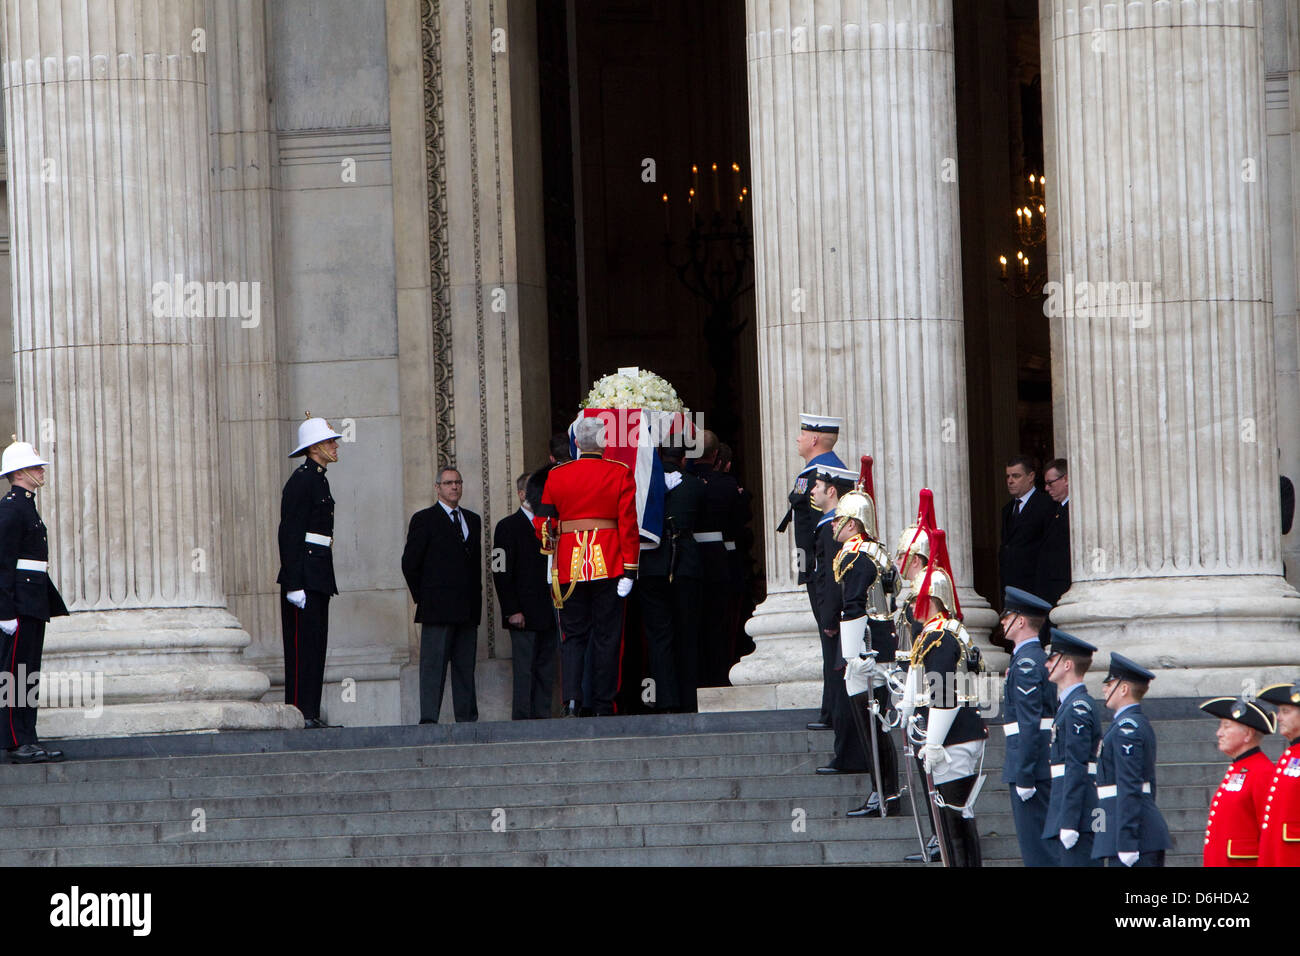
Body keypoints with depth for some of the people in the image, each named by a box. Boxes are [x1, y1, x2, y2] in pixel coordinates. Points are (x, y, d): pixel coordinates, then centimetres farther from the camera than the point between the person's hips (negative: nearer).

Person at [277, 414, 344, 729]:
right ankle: (299, 713, -9)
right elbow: (289, 534, -17)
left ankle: (310, 712, 11)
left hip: (319, 575, 10)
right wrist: (294, 583, -22)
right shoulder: (301, 481, -13)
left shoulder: (319, 479, 17)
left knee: (316, 644, 9)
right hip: (304, 573, -10)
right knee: (303, 644, -9)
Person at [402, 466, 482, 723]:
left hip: (468, 609, 6)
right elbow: (410, 564, -2)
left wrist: (475, 599, 11)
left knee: (465, 666, 6)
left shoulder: (472, 520, 18)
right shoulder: (424, 520, 0)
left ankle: (467, 719, 9)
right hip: (438, 608, -6)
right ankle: (429, 719, -11)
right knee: (433, 664, -8)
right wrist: (423, 598, -2)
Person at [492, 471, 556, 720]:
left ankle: (542, 718, 8)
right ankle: (522, 719, -7)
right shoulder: (508, 527, -2)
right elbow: (501, 573, -8)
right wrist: (512, 610, -15)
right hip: (524, 615, -6)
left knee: (546, 672, 6)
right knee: (524, 670, -7)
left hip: (549, 614, 6)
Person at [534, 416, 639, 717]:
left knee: (573, 635, 8)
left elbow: (542, 523, 5)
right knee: (606, 637, 6)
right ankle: (603, 706, 6)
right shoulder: (620, 474, -2)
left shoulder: (557, 475, 2)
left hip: (569, 567, 1)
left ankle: (572, 699, -10)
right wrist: (629, 571, -5)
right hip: (608, 566, -1)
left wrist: (551, 547, 25)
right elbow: (628, 524, -6)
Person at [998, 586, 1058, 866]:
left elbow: (1029, 724, -21)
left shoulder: (1025, 663, -16)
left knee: (1035, 843, -7)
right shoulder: (1039, 658, 16)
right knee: (1044, 841, 13)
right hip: (1045, 766, 10)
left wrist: (1023, 776, -21)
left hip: (1032, 766, -10)